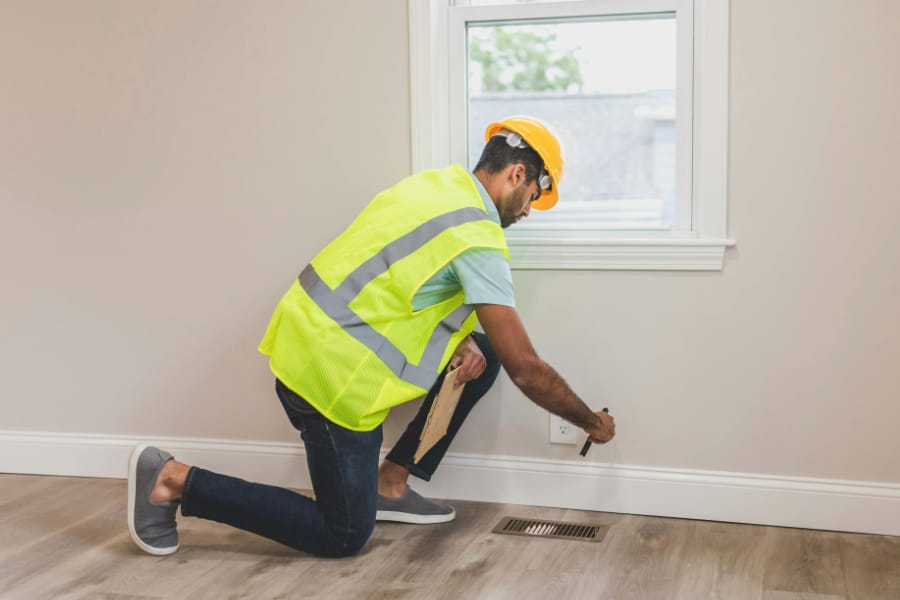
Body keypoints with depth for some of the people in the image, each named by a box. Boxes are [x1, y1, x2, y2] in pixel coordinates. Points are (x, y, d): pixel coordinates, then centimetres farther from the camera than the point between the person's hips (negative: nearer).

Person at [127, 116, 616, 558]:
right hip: (332, 375, -9)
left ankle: (390, 484, 16)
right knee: (343, 537, 4)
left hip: (307, 336, 9)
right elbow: (527, 370, -13)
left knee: (481, 357, 11)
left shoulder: (437, 183, 8)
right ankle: (176, 481, 1)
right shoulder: (478, 239, -16)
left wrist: (463, 340, 2)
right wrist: (591, 422, 3)